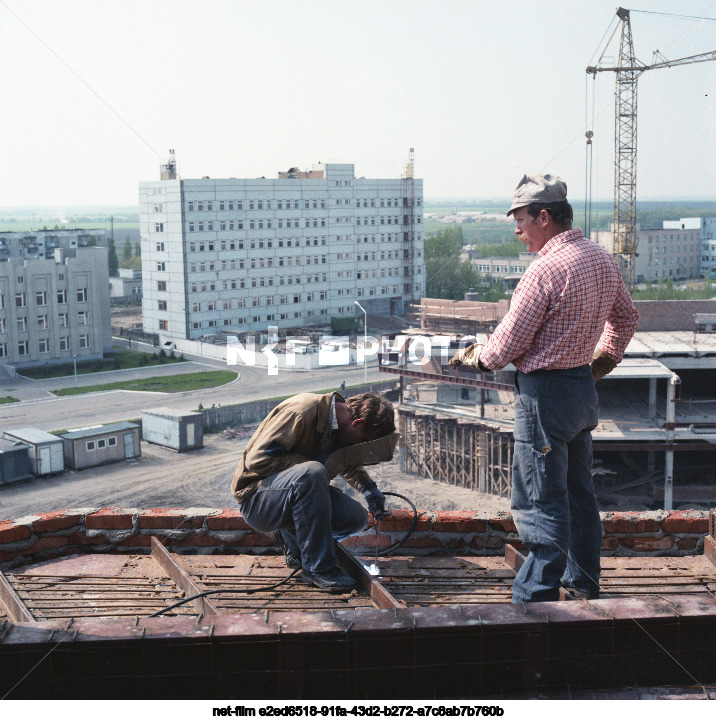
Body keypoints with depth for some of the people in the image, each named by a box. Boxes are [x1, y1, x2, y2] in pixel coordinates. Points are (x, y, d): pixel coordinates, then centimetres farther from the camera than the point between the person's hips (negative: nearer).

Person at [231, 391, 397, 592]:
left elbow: (349, 464, 24)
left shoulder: (339, 421, 3)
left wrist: (368, 486, 6)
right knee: (312, 472, -36)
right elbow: (257, 460, -25)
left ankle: (293, 539, 13)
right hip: (257, 499, -8)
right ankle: (319, 567, -24)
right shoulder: (302, 412, -23)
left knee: (356, 517, -12)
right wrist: (319, 463, -25)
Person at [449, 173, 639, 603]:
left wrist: (474, 357, 2)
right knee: (579, 490, 19)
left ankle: (538, 597, 5)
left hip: (545, 393, -9)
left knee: (542, 501, -2)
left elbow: (507, 346, -17)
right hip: (584, 389, 9)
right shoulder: (603, 260, 6)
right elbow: (626, 318, 21)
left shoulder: (546, 270, -22)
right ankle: (583, 581, 32)